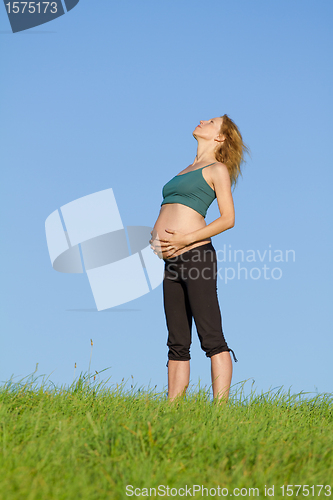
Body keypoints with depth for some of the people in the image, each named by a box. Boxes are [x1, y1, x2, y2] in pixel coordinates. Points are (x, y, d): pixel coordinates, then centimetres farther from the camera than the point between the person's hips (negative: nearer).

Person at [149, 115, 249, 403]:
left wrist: (186, 239, -15)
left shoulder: (217, 169, 3)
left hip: (195, 254, -8)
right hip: (172, 261, 8)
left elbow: (228, 219, -7)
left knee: (212, 339, -10)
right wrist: (155, 237, 8)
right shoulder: (186, 171, 25)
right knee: (178, 344, 5)